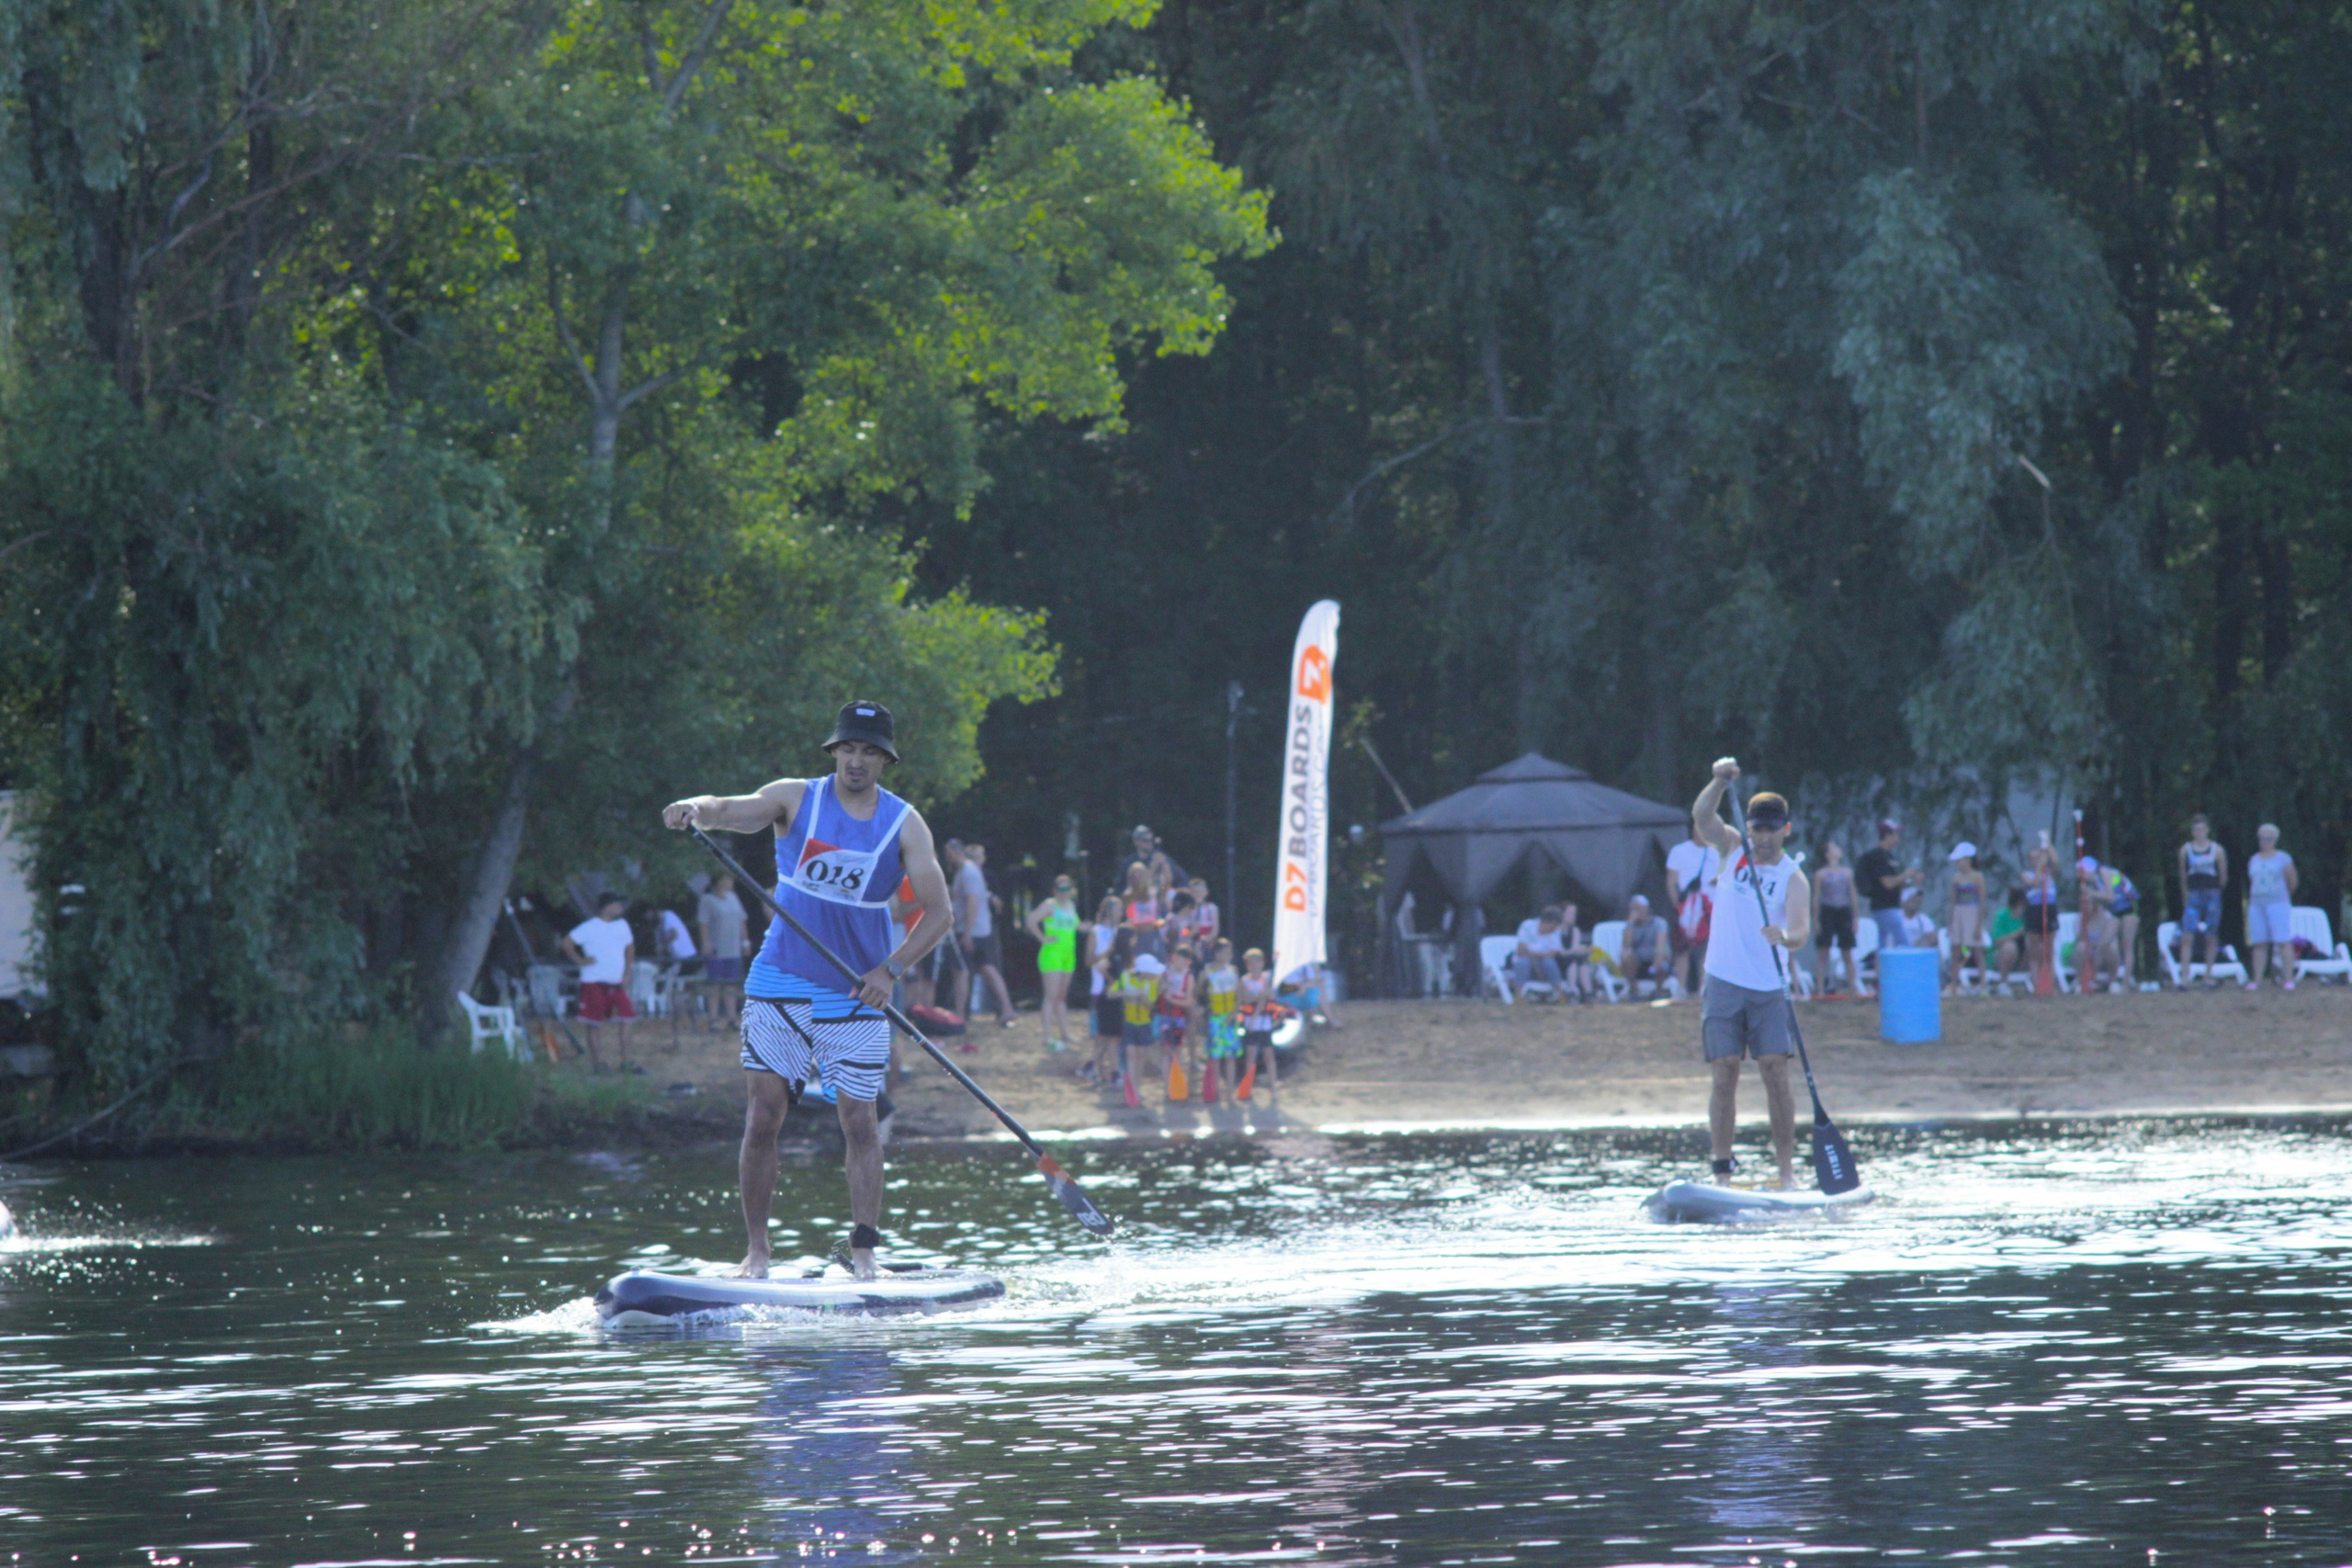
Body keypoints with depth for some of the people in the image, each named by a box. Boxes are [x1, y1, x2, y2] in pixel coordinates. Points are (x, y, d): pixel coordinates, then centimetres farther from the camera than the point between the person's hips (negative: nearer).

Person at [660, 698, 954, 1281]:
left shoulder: (904, 825, 0)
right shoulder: (796, 799, 0)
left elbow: (937, 914, -2)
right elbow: (734, 811, -16)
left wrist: (891, 970, -16)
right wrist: (695, 809, -40)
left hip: (856, 995, 0)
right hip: (781, 986, 0)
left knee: (859, 1122, -3)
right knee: (763, 1119, -4)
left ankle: (864, 1255, 2)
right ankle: (755, 1250, 3)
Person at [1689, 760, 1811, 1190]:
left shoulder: (1792, 878, -2)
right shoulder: (1732, 850, 6)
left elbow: (1801, 931, -17)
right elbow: (1702, 816, -11)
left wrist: (1787, 937, -40)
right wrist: (1720, 782, -28)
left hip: (1769, 990, -1)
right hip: (1723, 984, 1)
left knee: (1775, 1071, -7)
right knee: (1725, 1074, -2)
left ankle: (1787, 1167, -2)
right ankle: (1723, 1168, -1)